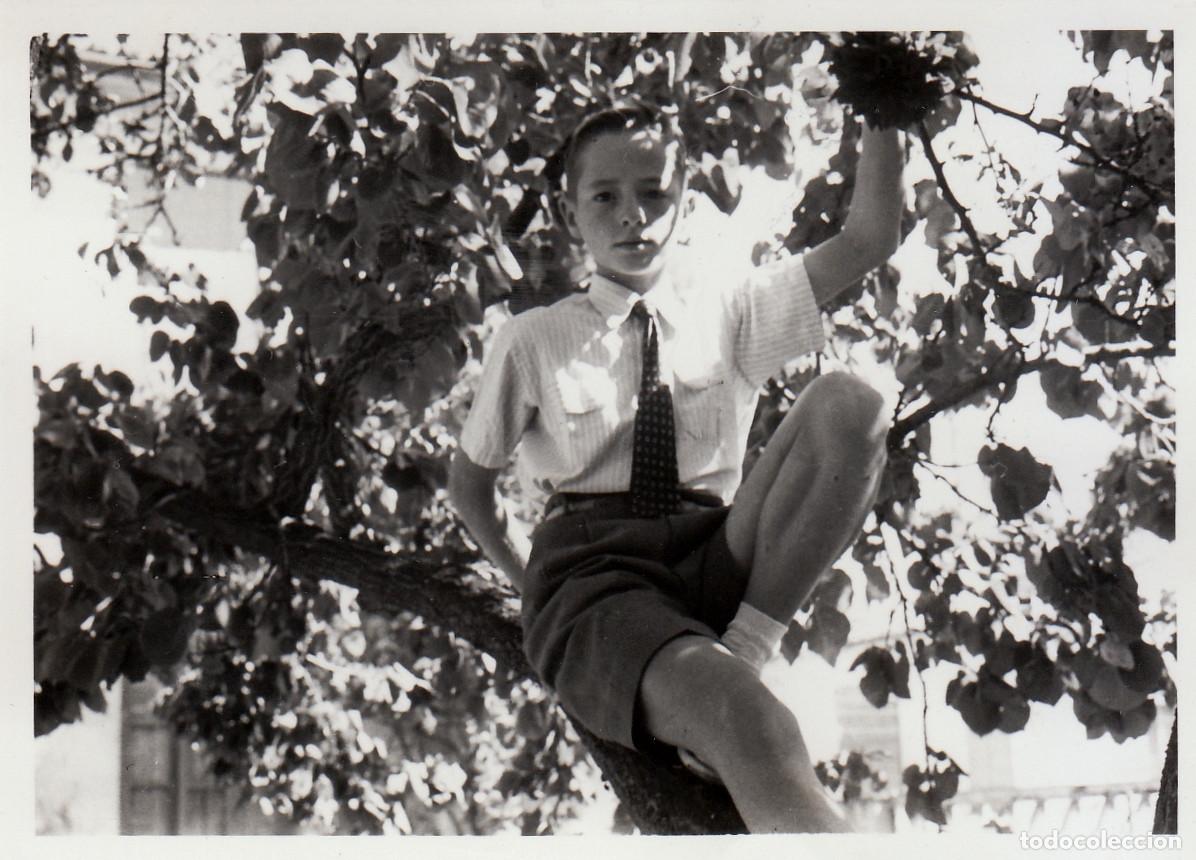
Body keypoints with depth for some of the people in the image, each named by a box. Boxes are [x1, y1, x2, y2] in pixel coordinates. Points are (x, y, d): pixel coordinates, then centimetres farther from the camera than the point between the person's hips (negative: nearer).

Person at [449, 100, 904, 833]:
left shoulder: (729, 316, 14)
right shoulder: (534, 343, 10)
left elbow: (871, 239, 4)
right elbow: (471, 484, 20)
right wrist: (539, 583, 11)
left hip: (718, 565, 4)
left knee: (848, 402, -23)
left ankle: (741, 653, -23)